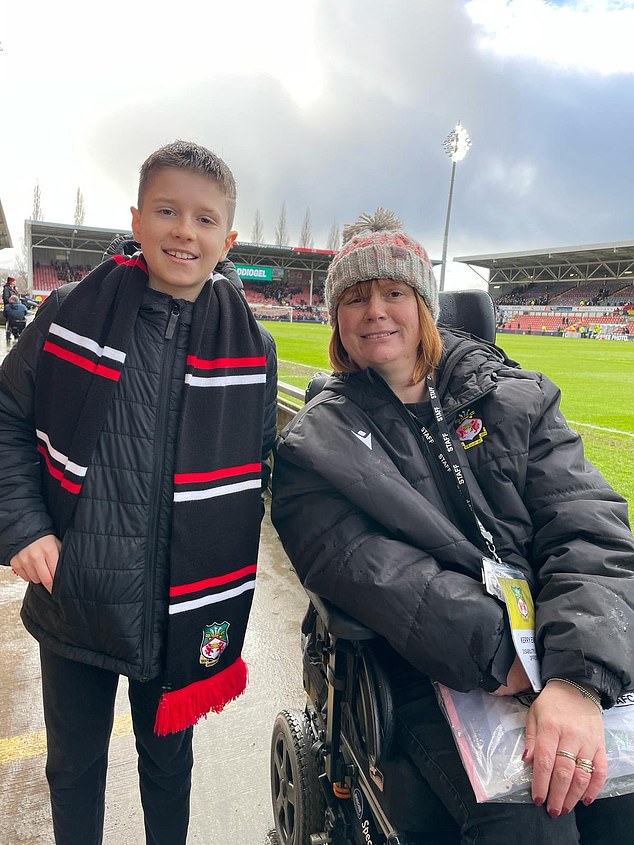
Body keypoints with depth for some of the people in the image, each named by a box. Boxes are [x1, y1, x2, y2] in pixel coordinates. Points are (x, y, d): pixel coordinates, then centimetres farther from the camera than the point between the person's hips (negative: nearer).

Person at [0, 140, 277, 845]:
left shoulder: (250, 346, -6)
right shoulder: (72, 313, -7)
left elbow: (259, 466, 2)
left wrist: (229, 596, -2)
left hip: (182, 614, 0)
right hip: (71, 598, 1)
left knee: (167, 762, 24)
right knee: (73, 767, 23)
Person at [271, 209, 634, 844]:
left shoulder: (516, 398, 9)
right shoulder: (315, 445, 5)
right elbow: (367, 571, -10)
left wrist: (577, 677, -16)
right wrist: (499, 657, -20)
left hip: (574, 674, 3)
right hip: (432, 678, -3)